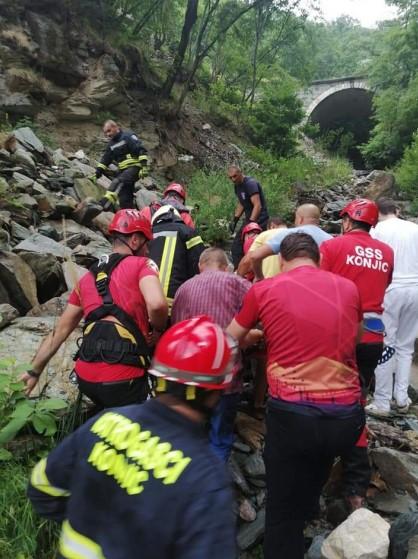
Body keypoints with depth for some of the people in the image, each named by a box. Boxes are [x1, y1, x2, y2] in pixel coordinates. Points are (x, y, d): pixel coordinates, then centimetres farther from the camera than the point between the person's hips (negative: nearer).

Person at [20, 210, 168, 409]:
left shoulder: (87, 277, 18)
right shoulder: (141, 264, 0)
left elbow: (60, 330, 19)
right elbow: (156, 305, -20)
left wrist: (34, 371, 28)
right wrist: (159, 329, 2)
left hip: (85, 376, 6)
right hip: (122, 376, -6)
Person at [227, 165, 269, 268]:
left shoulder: (250, 183, -18)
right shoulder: (237, 186, 10)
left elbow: (257, 205, -26)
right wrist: (235, 220, 14)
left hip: (259, 220, -9)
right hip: (249, 219, 9)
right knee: (236, 247, 9)